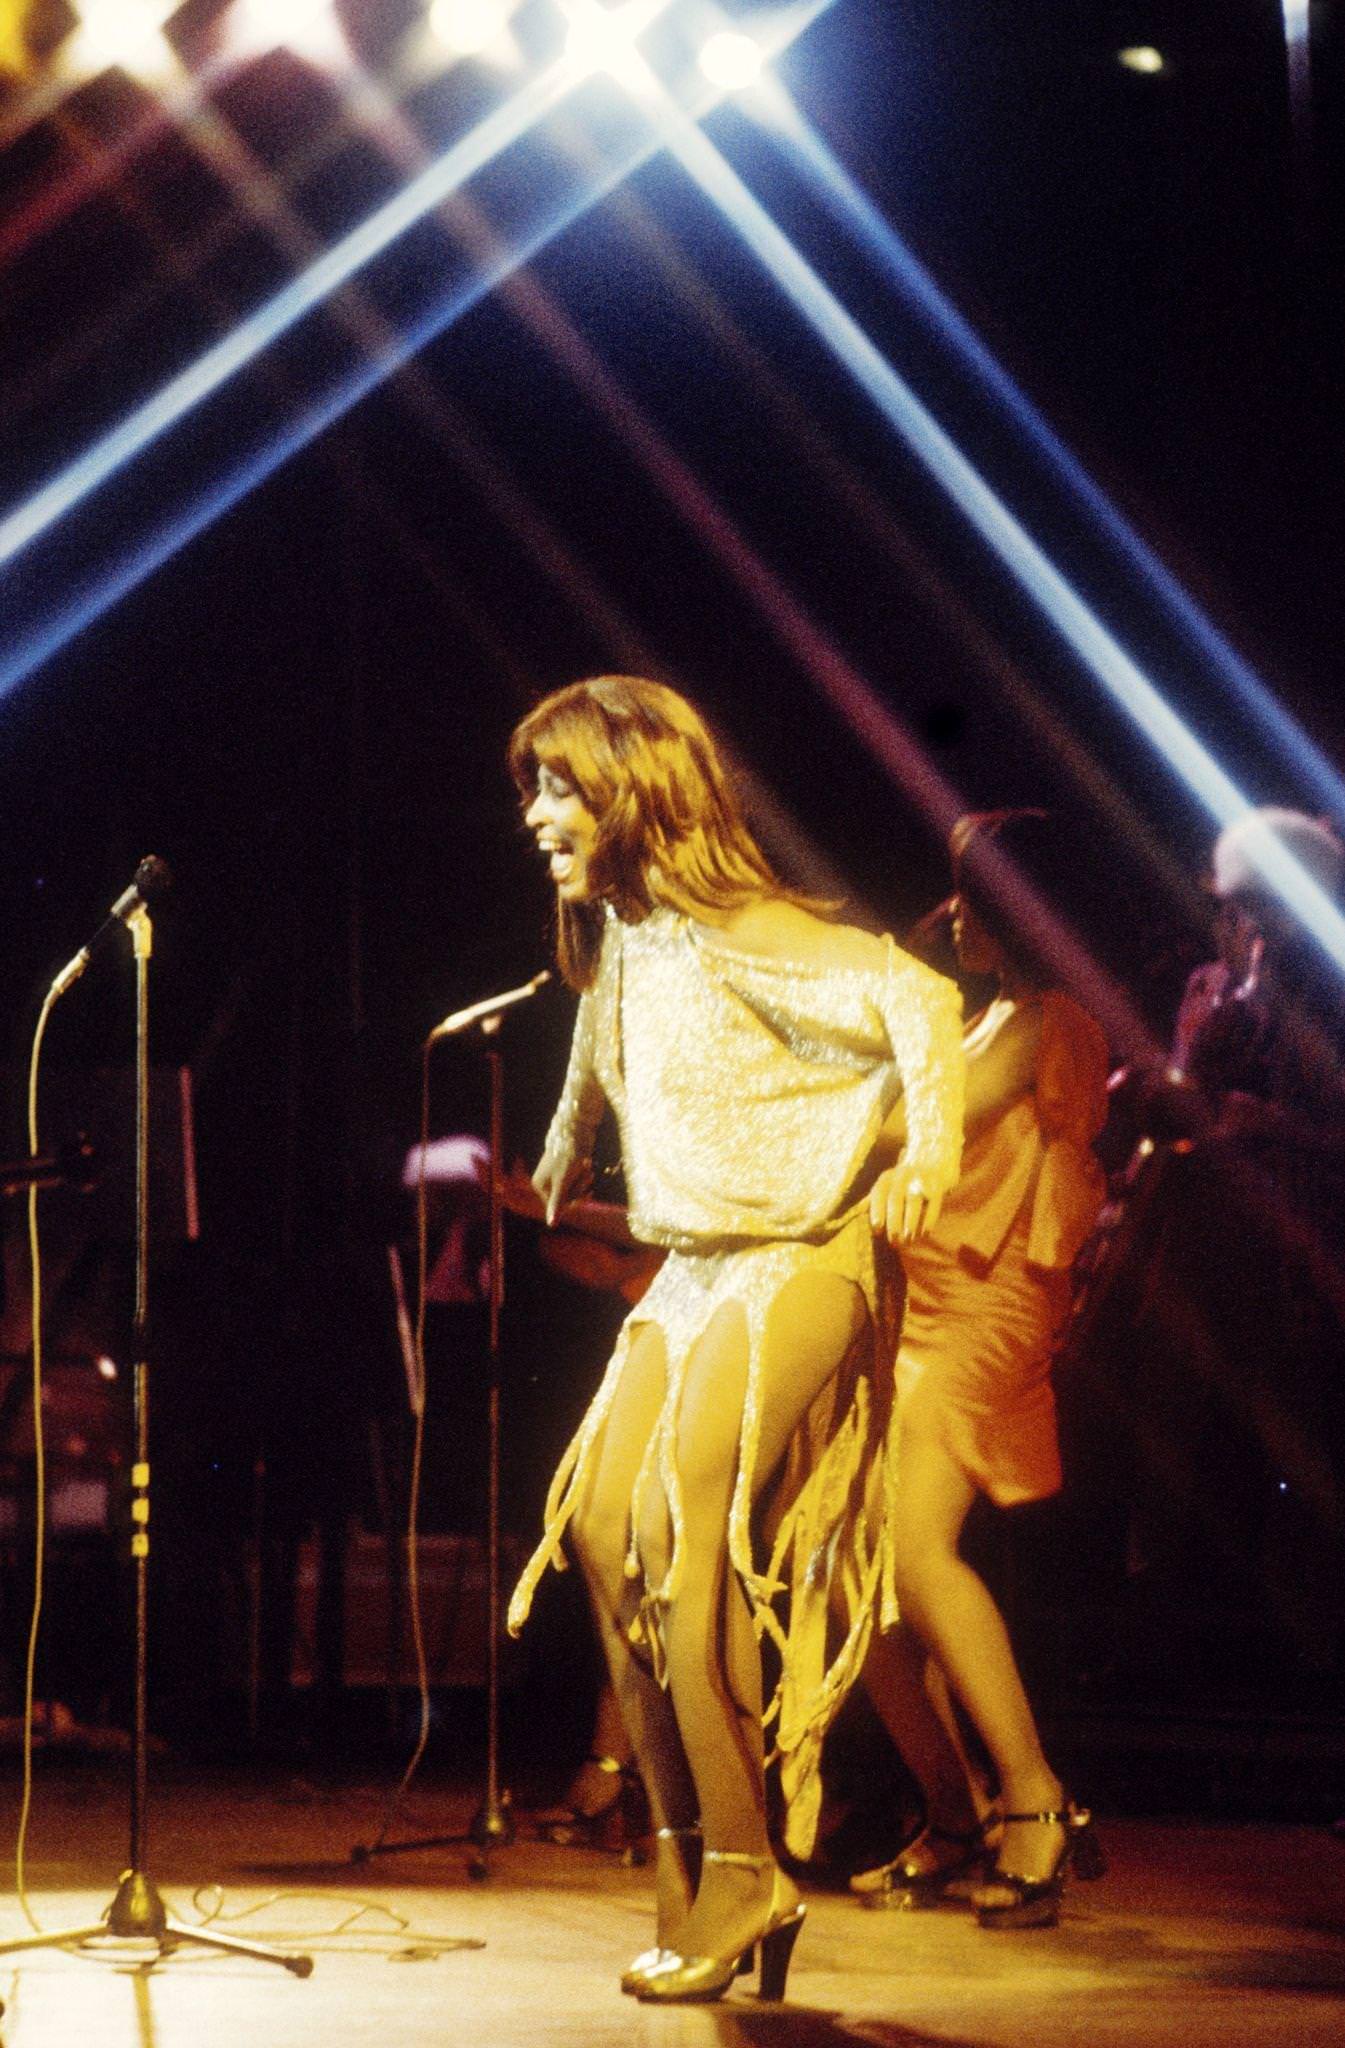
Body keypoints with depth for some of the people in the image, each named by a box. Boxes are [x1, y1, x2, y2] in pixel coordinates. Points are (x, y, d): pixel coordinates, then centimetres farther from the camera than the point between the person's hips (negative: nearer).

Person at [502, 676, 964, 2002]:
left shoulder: (736, 935, -15)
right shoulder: (615, 938, 11)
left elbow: (913, 996, -25)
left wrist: (932, 1155, -36)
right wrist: (561, 1157, 42)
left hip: (798, 1260, -9)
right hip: (692, 1270, 9)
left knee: (682, 1524, -21)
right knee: (607, 1527, -3)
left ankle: (742, 1870, -12)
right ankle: (687, 1866, 4)